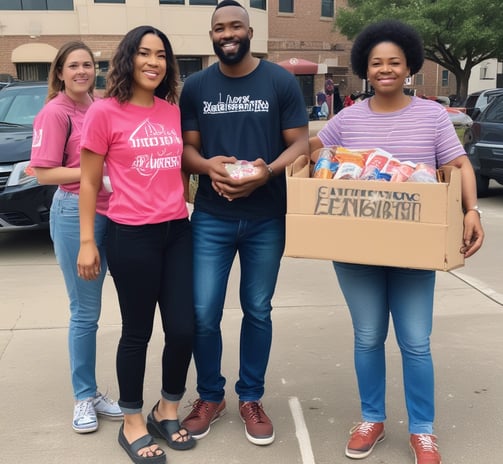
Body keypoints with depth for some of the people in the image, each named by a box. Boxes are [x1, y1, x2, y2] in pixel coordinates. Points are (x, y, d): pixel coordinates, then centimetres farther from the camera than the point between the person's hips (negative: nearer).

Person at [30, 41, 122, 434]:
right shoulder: (55, 113, -6)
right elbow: (44, 173, -10)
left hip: (109, 213, 5)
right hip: (75, 213, -5)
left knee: (89, 309, 13)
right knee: (85, 311, 1)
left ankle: (93, 391, 25)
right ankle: (85, 397, 16)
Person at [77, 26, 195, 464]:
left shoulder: (174, 111, 9)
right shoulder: (104, 112, -6)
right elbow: (89, 183, -3)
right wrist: (87, 241, -6)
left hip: (178, 231, 5)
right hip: (131, 235, -5)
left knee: (184, 328, 7)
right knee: (138, 332, 6)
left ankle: (167, 411, 31)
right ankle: (132, 423, 27)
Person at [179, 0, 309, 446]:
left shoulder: (282, 82, -1)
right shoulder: (195, 86, 4)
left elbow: (301, 144, -2)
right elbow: (186, 148, 5)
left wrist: (268, 171, -22)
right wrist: (208, 166, -18)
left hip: (267, 220, -1)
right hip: (211, 219, 1)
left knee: (258, 311, 11)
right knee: (203, 313, 0)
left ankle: (251, 398, 29)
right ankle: (209, 396, 24)